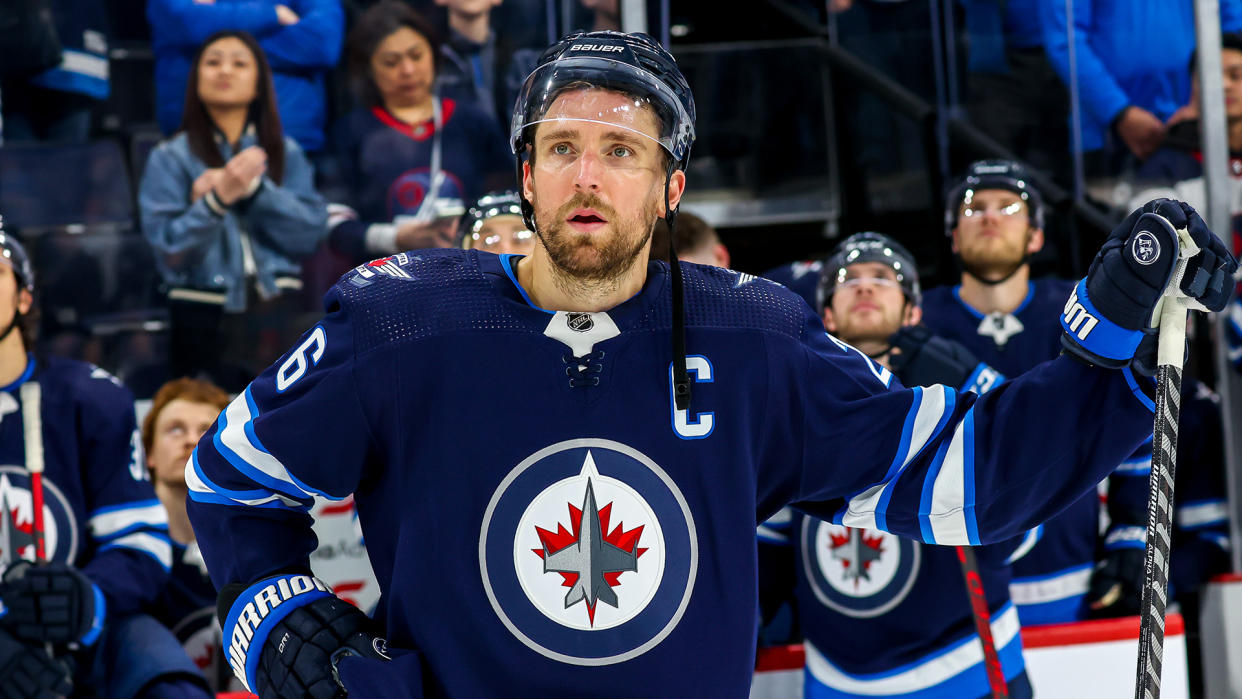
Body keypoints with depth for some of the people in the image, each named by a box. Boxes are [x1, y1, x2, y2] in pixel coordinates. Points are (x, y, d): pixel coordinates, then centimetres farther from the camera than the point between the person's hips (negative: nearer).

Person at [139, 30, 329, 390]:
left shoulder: (286, 153, 11)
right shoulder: (170, 158, 3)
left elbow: (312, 233, -3)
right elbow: (170, 254, -8)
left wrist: (252, 188, -13)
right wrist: (217, 199, -21)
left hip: (278, 317, 2)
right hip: (206, 321, -2)